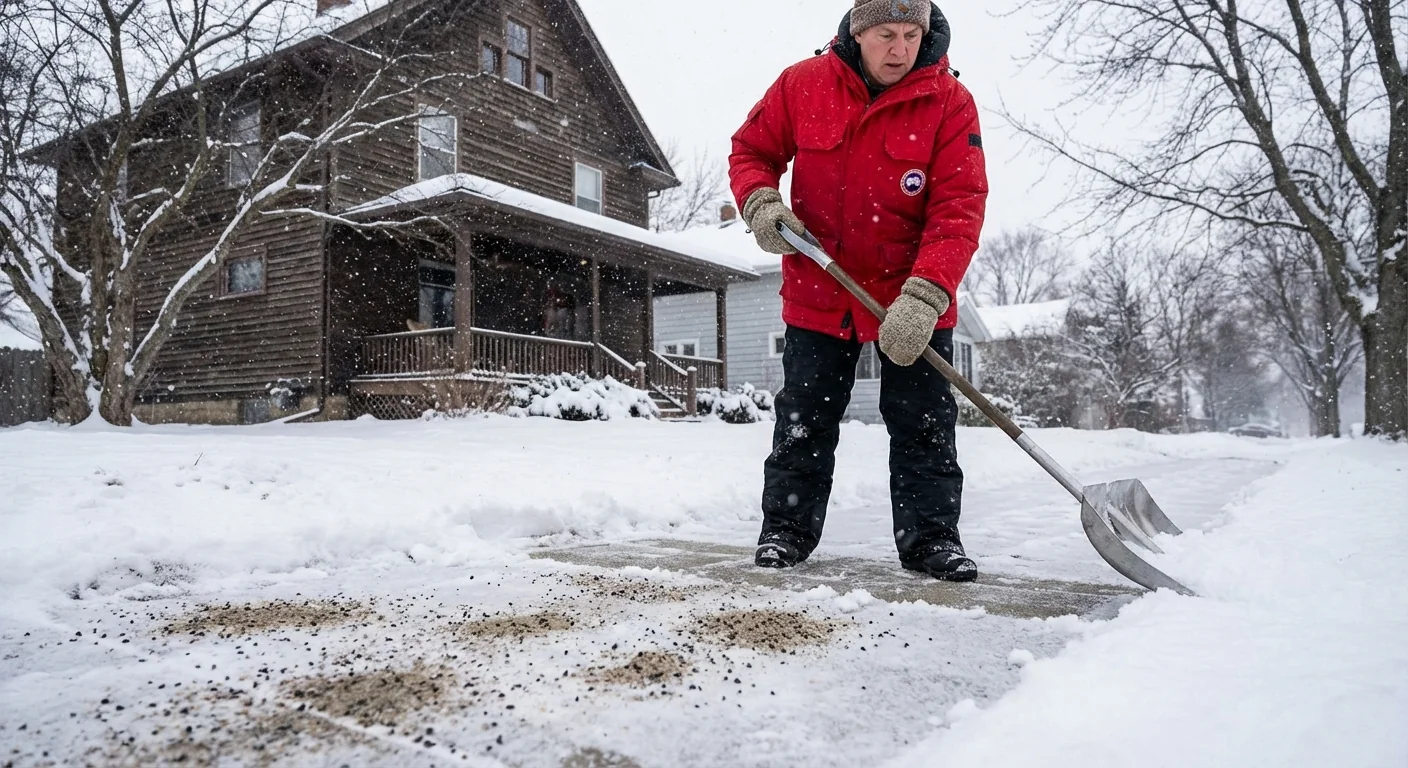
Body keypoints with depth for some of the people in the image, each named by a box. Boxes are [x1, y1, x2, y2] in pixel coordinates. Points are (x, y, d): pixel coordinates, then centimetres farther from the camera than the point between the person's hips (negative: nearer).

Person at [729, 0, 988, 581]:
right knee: (803, 420, 9)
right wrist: (760, 203, -16)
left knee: (924, 422, 5)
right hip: (818, 290, 1)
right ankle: (786, 528, 24)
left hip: (915, 299, -1)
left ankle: (930, 537, 19)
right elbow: (751, 151, 7)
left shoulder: (949, 102, -11)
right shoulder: (802, 84, -6)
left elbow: (959, 209, -18)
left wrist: (924, 295, -30)